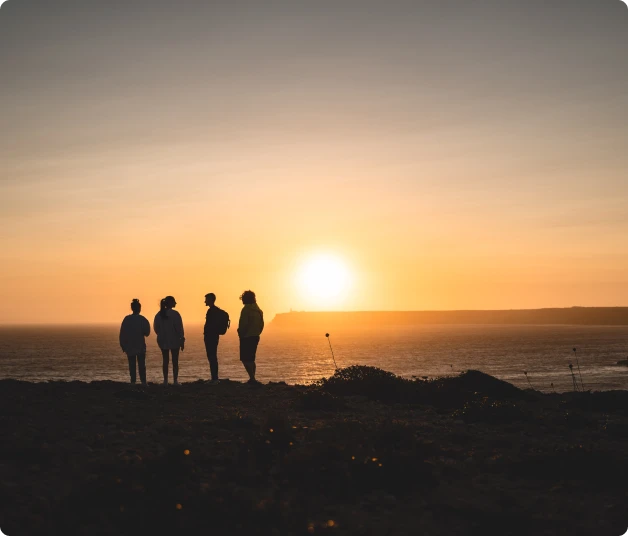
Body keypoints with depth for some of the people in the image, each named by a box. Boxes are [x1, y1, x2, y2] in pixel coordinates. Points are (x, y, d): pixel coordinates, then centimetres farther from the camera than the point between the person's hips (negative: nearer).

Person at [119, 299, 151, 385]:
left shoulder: (127, 319, -4)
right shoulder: (142, 319, -6)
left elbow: (122, 333, -3)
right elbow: (147, 333, 0)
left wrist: (123, 345, 3)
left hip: (129, 346, 1)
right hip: (140, 345, -1)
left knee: (132, 364, 6)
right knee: (141, 364, 3)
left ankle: (133, 381, 2)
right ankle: (143, 381, -3)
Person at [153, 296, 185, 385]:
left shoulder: (159, 314, 2)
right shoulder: (175, 314, -13)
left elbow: (156, 328, 6)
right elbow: (179, 328, -13)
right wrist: (182, 340, -6)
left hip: (163, 341, 4)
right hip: (174, 341, -4)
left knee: (165, 361, 10)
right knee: (175, 361, 2)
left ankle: (165, 380, 9)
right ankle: (175, 381, 0)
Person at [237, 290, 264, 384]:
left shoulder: (246, 309, -14)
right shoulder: (259, 310, 11)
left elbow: (243, 324, -18)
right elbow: (261, 324, 14)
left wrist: (240, 334, -4)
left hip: (246, 337, -8)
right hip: (255, 337, 8)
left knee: (245, 359, -6)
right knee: (251, 359, 16)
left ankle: (252, 378, -16)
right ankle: (252, 379, 15)